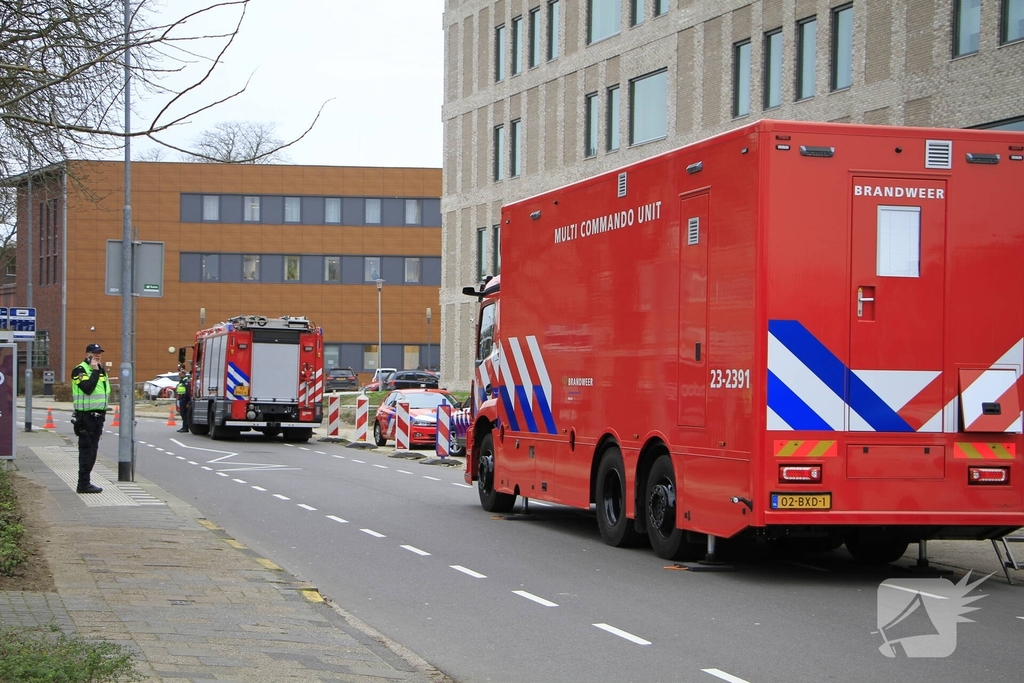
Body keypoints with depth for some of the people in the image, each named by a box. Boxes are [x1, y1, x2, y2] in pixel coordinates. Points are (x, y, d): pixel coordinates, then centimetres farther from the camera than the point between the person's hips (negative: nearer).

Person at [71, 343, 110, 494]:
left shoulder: (101, 370, 17)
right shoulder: (80, 370, -9)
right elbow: (87, 388, -24)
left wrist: (103, 412, 15)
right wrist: (95, 371, -19)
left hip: (98, 415, 8)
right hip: (85, 415, -8)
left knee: (92, 449, 11)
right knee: (86, 449, -8)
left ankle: (86, 482, 17)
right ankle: (84, 484, -7)